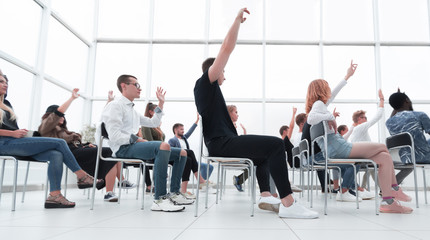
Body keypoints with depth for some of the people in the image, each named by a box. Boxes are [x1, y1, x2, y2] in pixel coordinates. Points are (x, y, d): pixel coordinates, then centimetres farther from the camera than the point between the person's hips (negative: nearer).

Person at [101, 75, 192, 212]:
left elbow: (154, 123, 33)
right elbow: (114, 136, -15)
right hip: (124, 148, -9)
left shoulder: (132, 110, 28)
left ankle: (174, 193, -2)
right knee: (163, 146, -36)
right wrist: (138, 139, -13)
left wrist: (161, 104, 30)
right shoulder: (115, 105, -2)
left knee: (182, 153, 3)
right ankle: (159, 199, -38)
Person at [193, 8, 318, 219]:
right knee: (275, 144, -23)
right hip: (222, 143, -11)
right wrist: (238, 18, 0)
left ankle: (265, 196, 9)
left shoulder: (205, 90, 23)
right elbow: (227, 47, -6)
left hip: (221, 143, 11)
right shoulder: (205, 82, -2)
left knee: (265, 149, 27)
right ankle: (287, 203, -26)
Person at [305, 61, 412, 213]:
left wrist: (347, 77, 42)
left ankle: (388, 202, -2)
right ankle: (395, 189, 11)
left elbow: (332, 94, 36)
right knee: (383, 147, 0)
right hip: (338, 149, -10)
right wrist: (331, 117, -14)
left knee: (384, 157, 3)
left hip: (335, 150, 10)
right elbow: (311, 119, -28)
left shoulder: (320, 104, 22)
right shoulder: (318, 104, -7)